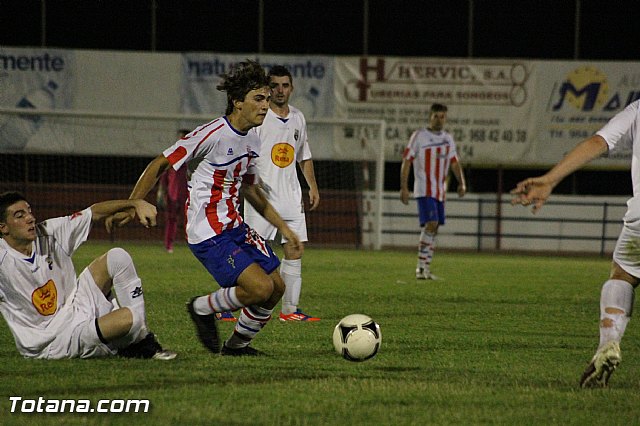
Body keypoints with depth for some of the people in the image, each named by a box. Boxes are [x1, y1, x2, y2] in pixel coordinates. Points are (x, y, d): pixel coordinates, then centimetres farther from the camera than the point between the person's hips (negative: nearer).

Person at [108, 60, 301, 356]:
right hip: (208, 235, -9)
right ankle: (203, 309, 5)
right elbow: (160, 165, -12)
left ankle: (237, 344, 24)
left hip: (235, 227, 9)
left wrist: (283, 227, 24)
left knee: (277, 287, 5)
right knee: (260, 287, -20)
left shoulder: (252, 141, 9)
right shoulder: (212, 135, -17)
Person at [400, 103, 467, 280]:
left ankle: (426, 269, 11)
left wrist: (461, 182, 0)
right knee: (431, 224, -19)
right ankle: (421, 267, -17)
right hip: (424, 190, -7)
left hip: (440, 191, 7)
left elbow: (454, 162, 16)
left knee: (433, 229, 7)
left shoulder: (448, 139, 13)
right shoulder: (419, 136, -4)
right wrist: (404, 187, -12)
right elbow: (407, 161, -5)